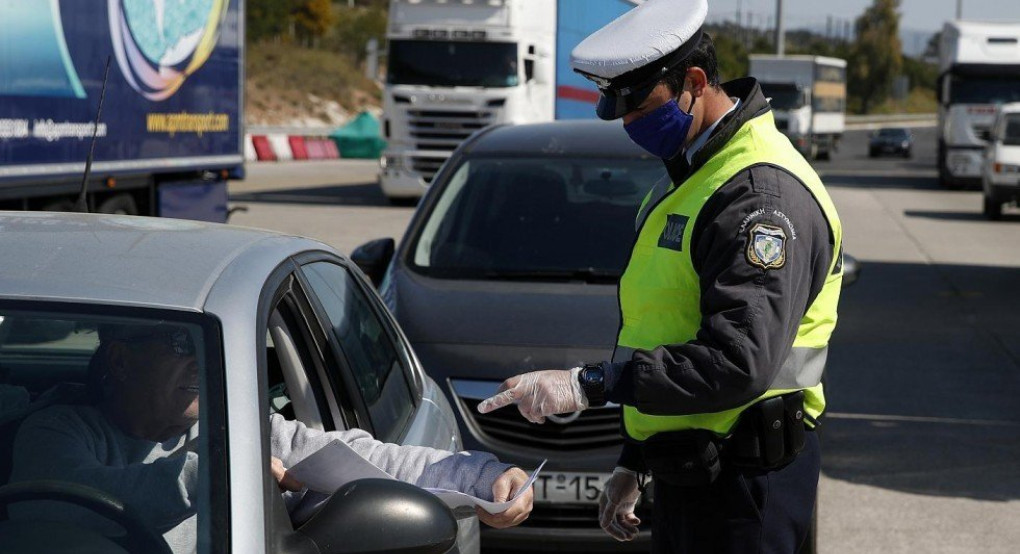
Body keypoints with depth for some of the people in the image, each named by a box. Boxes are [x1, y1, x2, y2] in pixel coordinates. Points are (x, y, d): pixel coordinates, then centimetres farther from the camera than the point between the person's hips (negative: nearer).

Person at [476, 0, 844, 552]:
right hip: (683, 475, 9)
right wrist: (631, 463, 23)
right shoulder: (681, 181, 15)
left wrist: (590, 384, -28)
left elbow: (740, 363, -29)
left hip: (744, 486, -9)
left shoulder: (764, 192, -19)